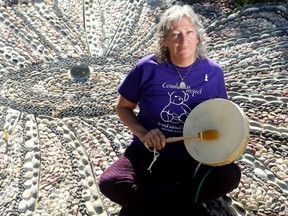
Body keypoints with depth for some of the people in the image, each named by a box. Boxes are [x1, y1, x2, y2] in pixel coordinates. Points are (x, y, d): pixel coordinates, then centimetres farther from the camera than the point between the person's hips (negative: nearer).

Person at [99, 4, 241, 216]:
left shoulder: (213, 72, -5)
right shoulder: (147, 68, -10)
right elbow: (123, 107, 3)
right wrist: (143, 133, -15)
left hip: (193, 158, 2)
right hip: (147, 154, -1)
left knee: (230, 175, -27)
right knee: (109, 183, -27)